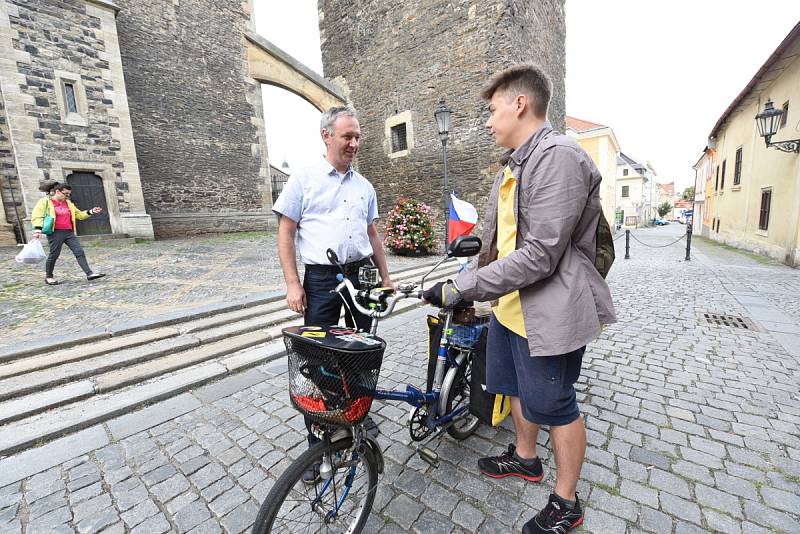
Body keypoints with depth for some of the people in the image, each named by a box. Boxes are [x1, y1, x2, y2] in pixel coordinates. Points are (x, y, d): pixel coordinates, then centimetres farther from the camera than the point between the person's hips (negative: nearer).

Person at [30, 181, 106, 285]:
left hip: (69, 233, 5)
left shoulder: (68, 203, 18)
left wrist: (91, 212, 9)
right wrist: (38, 229, -17)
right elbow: (36, 215, -5)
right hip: (55, 233, -5)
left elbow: (79, 214, 25)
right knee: (54, 255, 1)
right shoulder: (45, 202, 0)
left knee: (80, 252, -6)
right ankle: (48, 277, 19)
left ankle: (90, 274, -10)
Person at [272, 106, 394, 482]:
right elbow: (285, 233, -3)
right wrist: (293, 283, -11)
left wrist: (385, 276, 13)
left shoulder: (364, 186, 12)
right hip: (322, 278, -4)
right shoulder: (304, 179, -1)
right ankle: (316, 443, 22)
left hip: (362, 274, 5)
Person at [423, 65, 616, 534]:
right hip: (509, 306, 9)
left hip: (548, 314, -9)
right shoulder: (515, 165, 13)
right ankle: (525, 457, 50)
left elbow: (539, 255, -27)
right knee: (518, 389, 24)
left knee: (554, 407, 10)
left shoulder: (558, 157, -19)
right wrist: (467, 287, 17)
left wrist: (462, 288, -24)